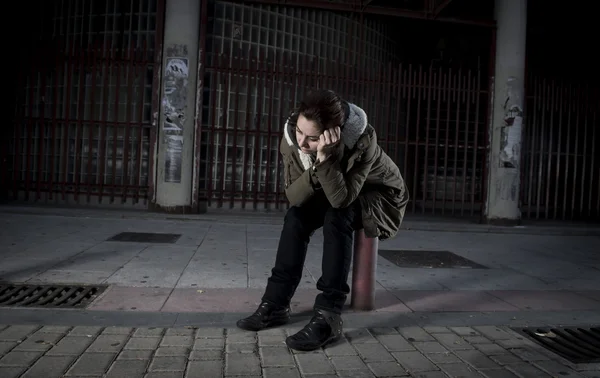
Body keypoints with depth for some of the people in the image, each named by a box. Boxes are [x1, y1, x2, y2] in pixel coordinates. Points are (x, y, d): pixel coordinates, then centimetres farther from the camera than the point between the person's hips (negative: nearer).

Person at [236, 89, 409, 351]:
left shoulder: (362, 141, -35)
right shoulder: (292, 138, -21)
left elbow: (342, 198, -39)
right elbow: (293, 197, -23)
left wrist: (325, 158, -50)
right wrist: (316, 170, -41)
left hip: (380, 197, -5)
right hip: (336, 196, 5)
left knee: (337, 216, -34)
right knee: (297, 214, -22)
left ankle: (329, 316, -32)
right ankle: (276, 304, -16)